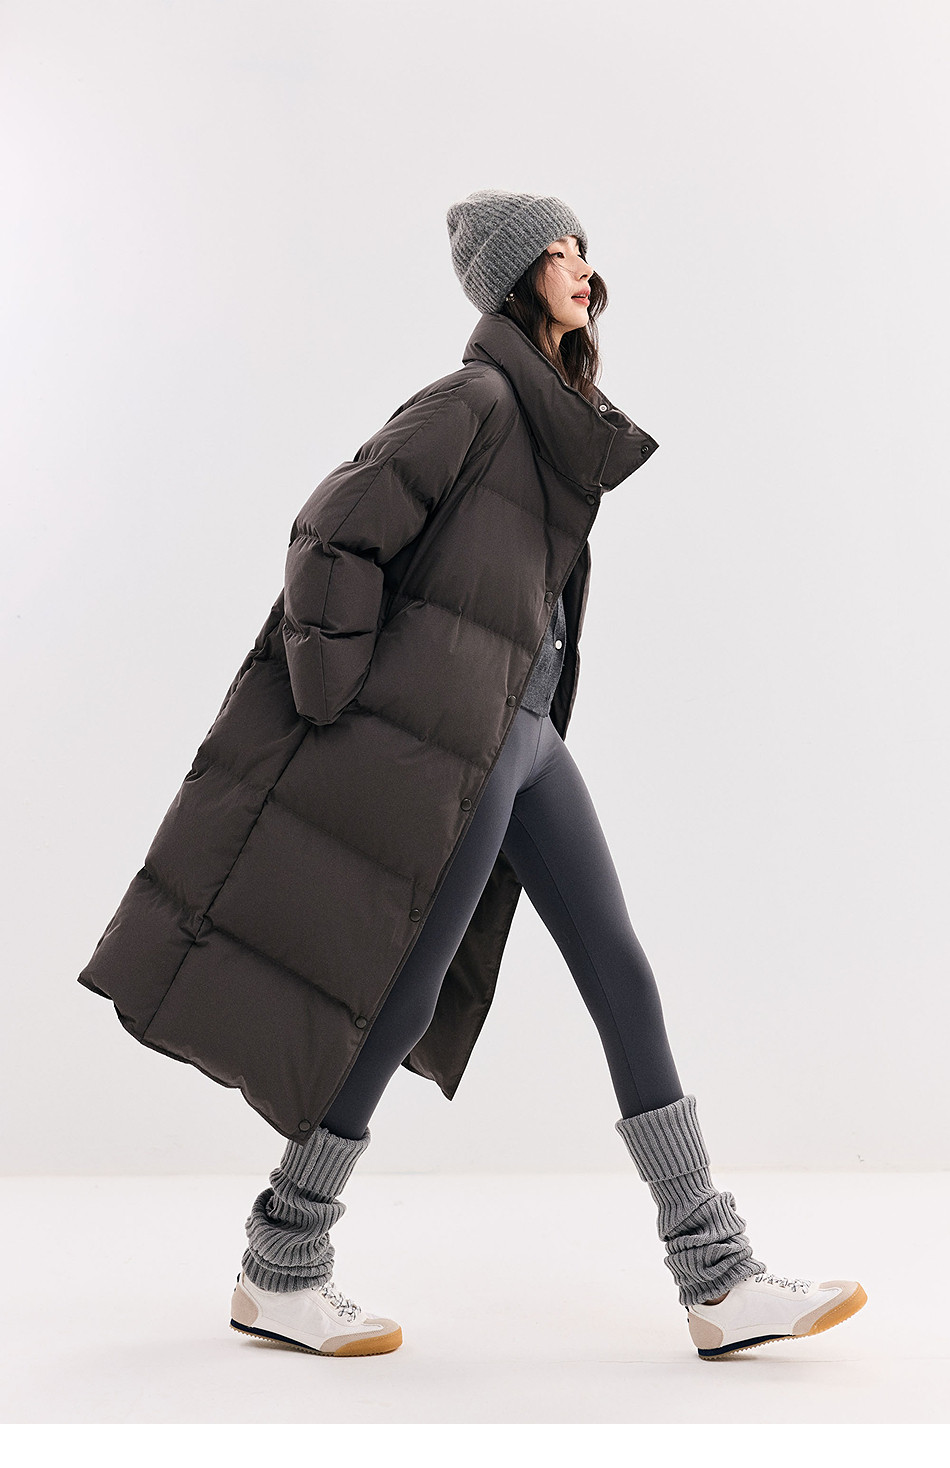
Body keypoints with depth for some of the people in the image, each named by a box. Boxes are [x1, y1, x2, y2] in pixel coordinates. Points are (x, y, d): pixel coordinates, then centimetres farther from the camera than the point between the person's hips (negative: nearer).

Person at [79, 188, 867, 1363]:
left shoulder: (562, 418, 18)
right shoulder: (475, 398, -9)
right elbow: (332, 535, -13)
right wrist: (346, 719, -13)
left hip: (526, 731, 9)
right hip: (451, 733, -9)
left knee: (624, 982, 4)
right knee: (400, 996, -2)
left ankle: (720, 1284, 7)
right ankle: (277, 1274, 14)